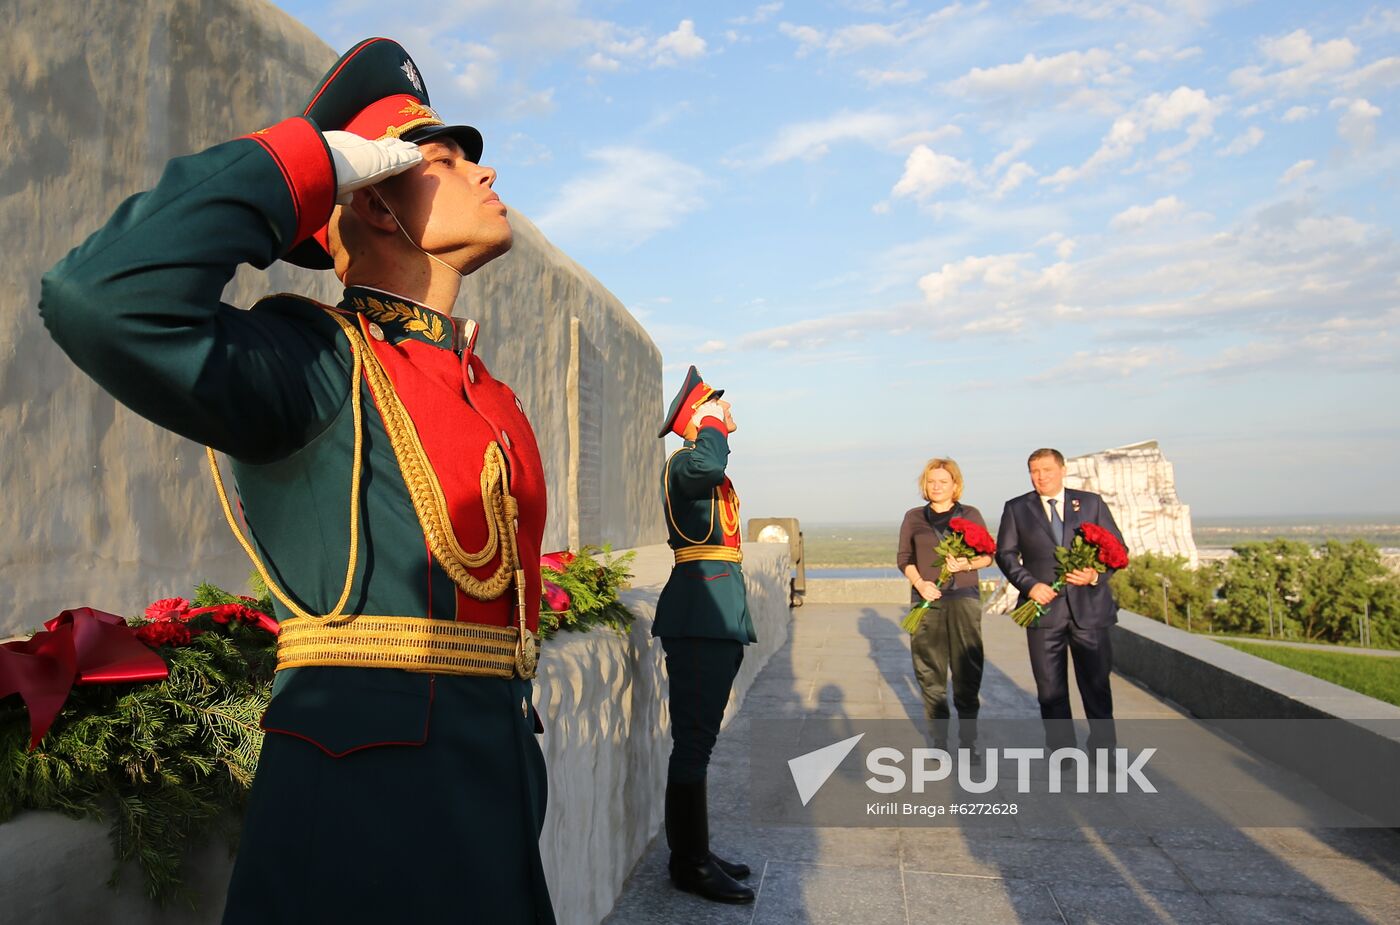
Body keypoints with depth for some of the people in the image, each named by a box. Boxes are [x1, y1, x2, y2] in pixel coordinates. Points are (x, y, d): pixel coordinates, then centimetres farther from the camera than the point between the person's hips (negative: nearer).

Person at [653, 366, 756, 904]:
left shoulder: (706, 472, 21)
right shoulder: (683, 463, -11)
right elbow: (708, 463, -37)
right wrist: (712, 422, -15)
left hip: (718, 617, 10)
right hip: (699, 616, -10)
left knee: (698, 738, 14)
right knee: (693, 740, -4)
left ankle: (694, 852, 25)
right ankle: (689, 864, 6)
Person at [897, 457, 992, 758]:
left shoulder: (971, 514, 9)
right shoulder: (914, 517, 10)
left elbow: (987, 555, 8)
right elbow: (903, 558, 9)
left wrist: (968, 564, -12)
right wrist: (919, 583, -8)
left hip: (964, 599, -1)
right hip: (927, 600, 1)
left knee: (968, 673, -3)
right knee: (930, 673, 2)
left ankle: (968, 741, 7)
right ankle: (939, 739, 12)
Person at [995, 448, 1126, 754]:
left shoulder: (1092, 503, 7)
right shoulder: (1016, 508, 6)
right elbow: (1005, 554, 3)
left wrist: (1096, 575, -12)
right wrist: (1030, 584, -13)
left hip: (1089, 606, 0)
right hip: (1044, 607, 0)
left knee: (1097, 682, 6)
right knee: (1051, 688, 6)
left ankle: (1103, 750, 20)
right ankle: (1061, 750, 18)